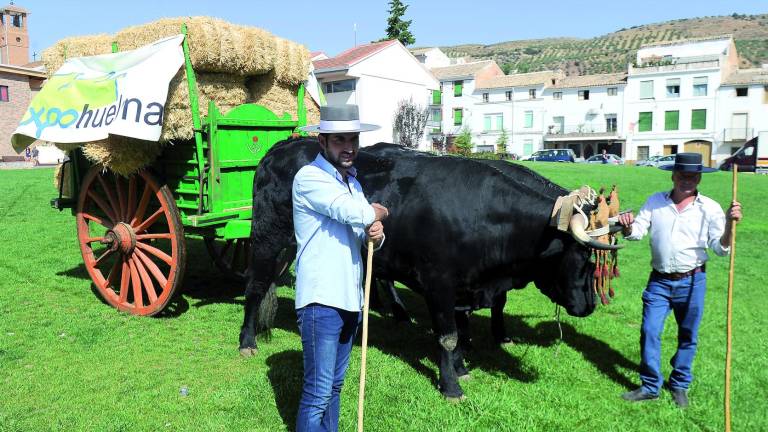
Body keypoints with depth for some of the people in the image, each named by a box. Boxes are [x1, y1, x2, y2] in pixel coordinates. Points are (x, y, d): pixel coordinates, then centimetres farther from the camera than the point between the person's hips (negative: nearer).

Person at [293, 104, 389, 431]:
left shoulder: (352, 182, 15)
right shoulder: (309, 177, -11)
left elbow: (365, 232, 16)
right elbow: (352, 212, -26)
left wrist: (375, 236, -7)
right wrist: (378, 213, -4)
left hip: (351, 298, 8)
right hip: (320, 299, -8)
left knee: (334, 385, 19)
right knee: (318, 392, -2)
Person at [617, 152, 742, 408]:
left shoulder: (710, 208, -5)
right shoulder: (655, 202, 2)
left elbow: (721, 248, -8)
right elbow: (637, 232, 1)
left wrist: (730, 224, -25)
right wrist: (627, 227, -21)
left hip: (692, 282, -1)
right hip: (659, 281, 1)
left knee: (688, 336, 12)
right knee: (649, 332, 2)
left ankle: (680, 386, 31)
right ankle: (650, 386, 18)